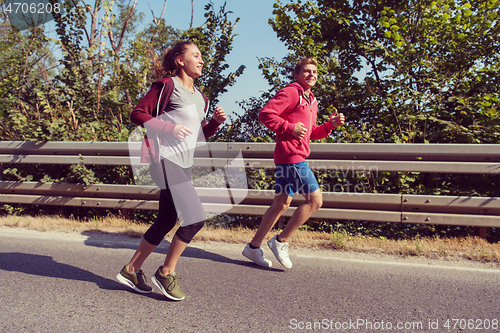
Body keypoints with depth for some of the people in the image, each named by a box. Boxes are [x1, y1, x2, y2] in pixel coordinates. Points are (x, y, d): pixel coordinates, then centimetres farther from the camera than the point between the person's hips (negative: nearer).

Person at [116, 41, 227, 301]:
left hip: (184, 165, 9)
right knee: (195, 218, -14)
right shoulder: (167, 85, -4)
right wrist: (170, 127, -18)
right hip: (167, 160, -9)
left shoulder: (200, 98, 19)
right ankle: (166, 273, 4)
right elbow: (137, 114, -8)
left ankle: (131, 270, 26)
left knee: (166, 222, 12)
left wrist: (215, 121, 5)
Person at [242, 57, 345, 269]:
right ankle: (281, 241, 2)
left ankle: (254, 247, 20)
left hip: (297, 157, 10)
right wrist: (290, 128, -17)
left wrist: (330, 125, 13)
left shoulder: (311, 101, 24)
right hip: (290, 155, -10)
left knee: (281, 204, 12)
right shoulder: (290, 93, -5)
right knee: (315, 199, -9)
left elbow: (311, 133, 27)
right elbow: (265, 113, -13)